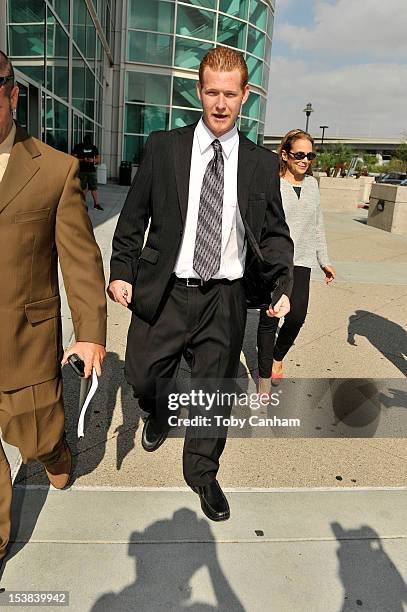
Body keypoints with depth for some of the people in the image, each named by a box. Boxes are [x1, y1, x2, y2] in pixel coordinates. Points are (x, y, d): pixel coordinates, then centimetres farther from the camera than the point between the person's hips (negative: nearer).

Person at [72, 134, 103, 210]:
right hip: (82, 170, -2)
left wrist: (93, 160, -11)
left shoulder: (94, 148, 10)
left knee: (94, 187, -1)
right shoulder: (78, 147, 0)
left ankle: (96, 204, 0)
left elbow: (98, 159, 12)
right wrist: (83, 160, -20)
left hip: (92, 170, 3)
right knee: (83, 187, 2)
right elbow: (73, 158, -5)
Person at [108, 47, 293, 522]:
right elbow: (133, 217, 5)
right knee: (142, 377, 11)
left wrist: (281, 286, -7)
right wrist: (121, 271, -3)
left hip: (224, 299, 1)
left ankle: (202, 473, 38)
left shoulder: (262, 164, 3)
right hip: (163, 293, 0)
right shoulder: (163, 148, 1)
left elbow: (275, 233, 6)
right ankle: (158, 415, 50)